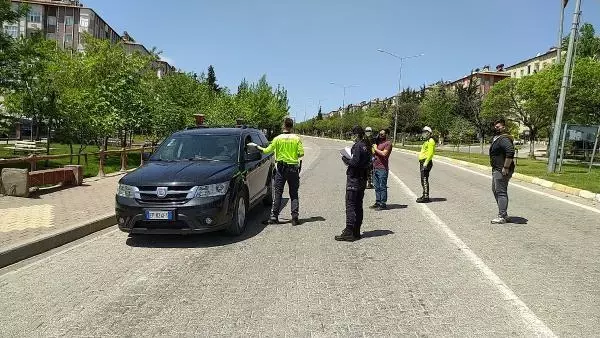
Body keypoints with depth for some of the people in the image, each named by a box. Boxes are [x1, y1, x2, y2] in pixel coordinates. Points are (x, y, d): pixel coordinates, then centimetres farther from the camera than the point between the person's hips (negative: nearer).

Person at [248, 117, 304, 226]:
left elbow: (267, 151, -3)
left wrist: (256, 146, 12)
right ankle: (295, 217, 3)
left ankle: (274, 217, 5)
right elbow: (301, 153, -8)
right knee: (294, 194, 7)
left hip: (281, 168, -1)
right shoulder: (296, 138, -3)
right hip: (293, 168, 1)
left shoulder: (278, 139, -5)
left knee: (277, 193, 5)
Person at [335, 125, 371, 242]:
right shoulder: (365, 146, 12)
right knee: (358, 206, 13)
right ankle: (356, 232, 20)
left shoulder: (357, 146, -15)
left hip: (354, 180, -9)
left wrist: (345, 159, -5)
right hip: (362, 180, 9)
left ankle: (349, 233, -7)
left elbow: (354, 163, -22)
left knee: (350, 206, -7)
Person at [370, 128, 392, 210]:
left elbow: (384, 154, -20)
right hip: (375, 167, 8)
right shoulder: (378, 142, 18)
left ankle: (383, 204, 1)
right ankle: (378, 202, 20)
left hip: (382, 168, -8)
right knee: (377, 187, 13)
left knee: (382, 187, -4)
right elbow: (374, 153, 23)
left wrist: (376, 149, -9)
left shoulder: (388, 143, -7)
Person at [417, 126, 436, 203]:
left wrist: (426, 162, -24)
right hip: (423, 162, 10)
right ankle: (425, 195, 21)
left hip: (426, 162, -10)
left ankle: (426, 197, -11)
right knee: (423, 180, 14)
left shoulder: (431, 141, -10)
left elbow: (430, 153, -19)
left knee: (424, 179, -12)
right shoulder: (426, 142, 21)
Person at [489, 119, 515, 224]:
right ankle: (504, 214, 27)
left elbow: (510, 152, -29)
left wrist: (506, 167, -27)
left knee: (501, 192, -8)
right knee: (495, 190, 18)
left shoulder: (504, 139, -17)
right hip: (496, 169, 11)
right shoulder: (496, 139, 17)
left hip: (502, 170, -11)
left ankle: (502, 217, -4)